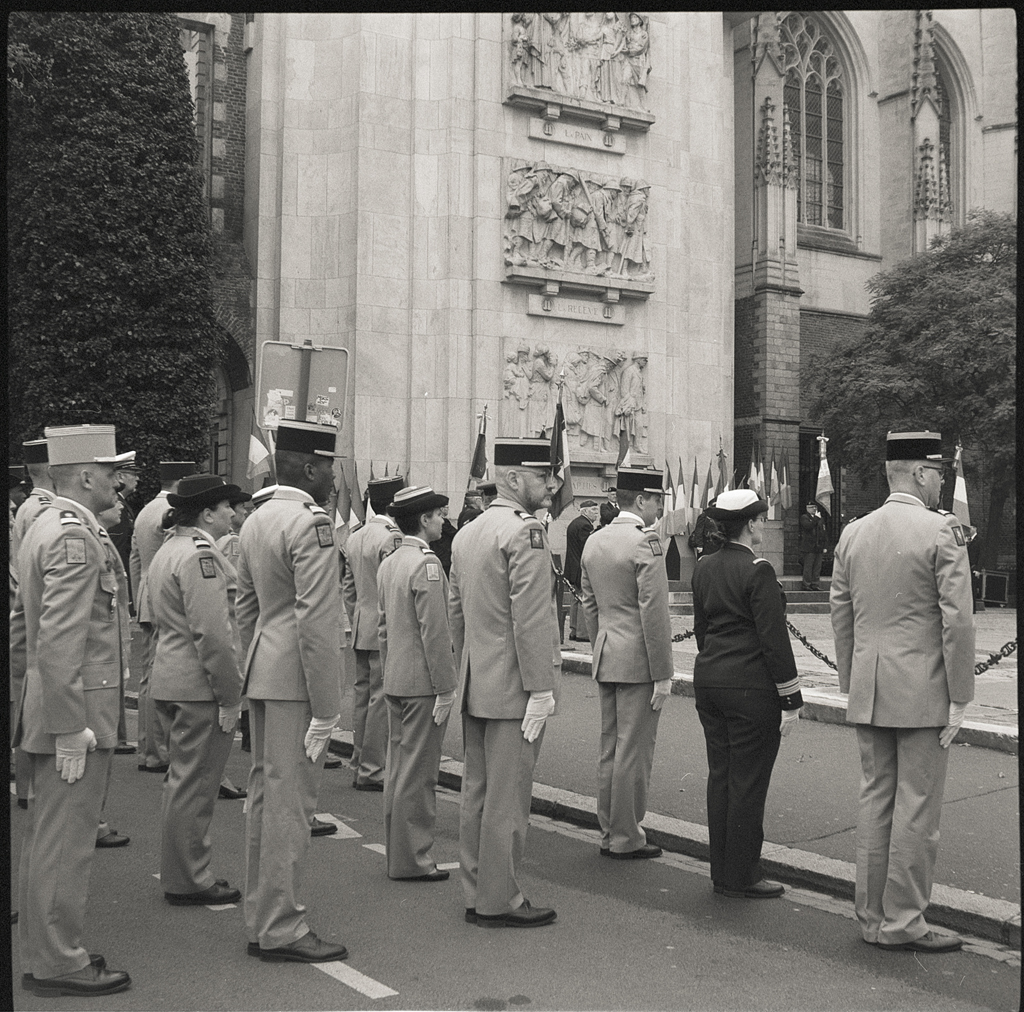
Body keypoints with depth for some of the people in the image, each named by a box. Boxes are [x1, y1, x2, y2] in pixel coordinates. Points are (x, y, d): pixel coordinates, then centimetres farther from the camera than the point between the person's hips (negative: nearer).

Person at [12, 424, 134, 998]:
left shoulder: (46, 528, 14)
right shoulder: (76, 537, -18)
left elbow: (22, 629, 20)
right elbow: (61, 641, -24)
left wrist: (32, 696, 25)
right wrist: (70, 726, -23)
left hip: (46, 708, 11)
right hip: (76, 711, -11)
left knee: (47, 837, 17)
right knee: (66, 841, -1)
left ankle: (44, 955, 28)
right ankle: (59, 965, 9)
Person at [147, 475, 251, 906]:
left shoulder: (167, 550, 16)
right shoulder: (200, 554, -17)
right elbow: (212, 633, -22)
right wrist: (229, 696, -18)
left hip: (172, 683, 11)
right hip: (200, 687, -11)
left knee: (183, 782, 18)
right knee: (194, 786, -1)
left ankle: (182, 874, 28)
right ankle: (189, 882, 8)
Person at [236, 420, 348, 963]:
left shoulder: (256, 520, 12)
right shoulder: (310, 524, -16)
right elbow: (315, 622, -21)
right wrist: (325, 708, -18)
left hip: (263, 677, 10)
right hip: (294, 680, -9)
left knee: (265, 795, 15)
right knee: (290, 800, -2)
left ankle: (260, 921, 25)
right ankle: (281, 930, 6)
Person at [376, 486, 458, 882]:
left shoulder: (388, 563, 11)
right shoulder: (426, 564, -17)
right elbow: (435, 632, -19)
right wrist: (445, 688, -16)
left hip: (396, 682, 9)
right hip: (422, 684, -9)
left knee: (398, 768, 14)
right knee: (418, 772, -2)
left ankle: (398, 852, 24)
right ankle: (411, 859, 5)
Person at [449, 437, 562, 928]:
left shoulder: (466, 535, 11)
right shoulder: (526, 533, -16)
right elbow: (530, 619, -21)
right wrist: (541, 689, -18)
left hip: (475, 689, 9)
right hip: (513, 690, -9)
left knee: (476, 792, 14)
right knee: (507, 797, 0)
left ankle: (476, 893, 24)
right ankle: (499, 901, 9)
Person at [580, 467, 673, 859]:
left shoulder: (594, 542, 10)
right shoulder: (646, 543, -15)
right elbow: (653, 613, -18)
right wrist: (663, 675, -14)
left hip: (606, 660, 8)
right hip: (638, 662, -8)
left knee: (610, 749, 14)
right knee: (634, 751, 0)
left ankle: (609, 833, 23)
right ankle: (625, 838, 8)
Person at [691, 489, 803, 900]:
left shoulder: (703, 567, 8)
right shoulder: (757, 571, -15)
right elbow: (774, 640, -15)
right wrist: (791, 699, -10)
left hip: (708, 680, 8)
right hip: (751, 688, -8)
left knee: (720, 777, 13)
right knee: (748, 782, 2)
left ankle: (722, 870, 22)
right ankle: (741, 877, 10)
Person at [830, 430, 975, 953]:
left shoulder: (852, 534, 6)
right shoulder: (943, 532, -11)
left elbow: (840, 616, 10)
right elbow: (957, 620, -13)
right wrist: (958, 698, -6)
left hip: (869, 693, 6)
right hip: (922, 694, -6)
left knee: (875, 800, 13)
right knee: (916, 808, 3)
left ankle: (871, 916, 21)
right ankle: (902, 923, 11)